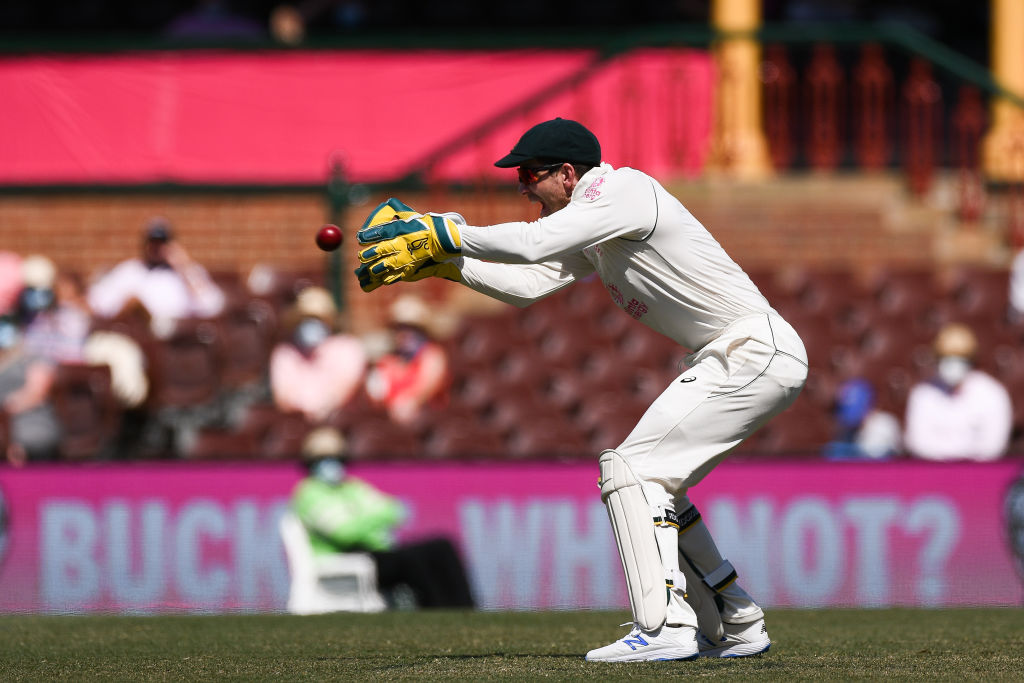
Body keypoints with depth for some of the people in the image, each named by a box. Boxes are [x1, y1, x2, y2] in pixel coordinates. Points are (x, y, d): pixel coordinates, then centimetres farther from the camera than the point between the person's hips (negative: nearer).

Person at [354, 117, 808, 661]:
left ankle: (664, 629, -19)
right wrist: (439, 262, 5)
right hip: (734, 357, 11)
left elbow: (532, 243, -23)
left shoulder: (624, 189, -14)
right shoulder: (589, 238, 17)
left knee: (632, 470, -13)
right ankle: (737, 629, 21)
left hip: (757, 351, -11)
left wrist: (440, 232, -15)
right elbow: (527, 284, 13)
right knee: (653, 483, 17)